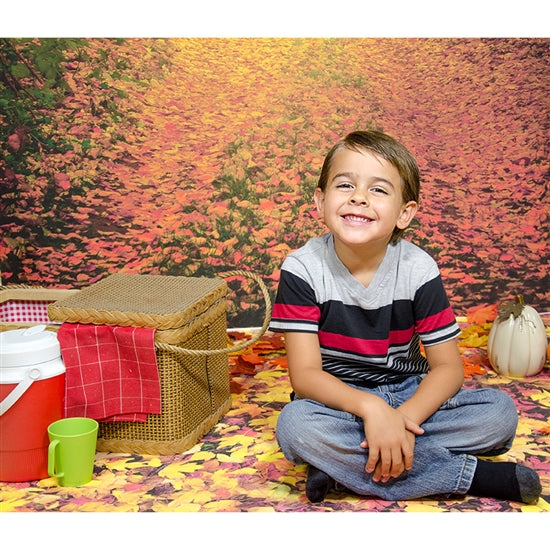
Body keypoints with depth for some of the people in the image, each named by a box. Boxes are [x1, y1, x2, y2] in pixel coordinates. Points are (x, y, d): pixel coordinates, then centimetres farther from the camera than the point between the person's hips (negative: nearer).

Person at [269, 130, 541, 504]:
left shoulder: (418, 269, -10)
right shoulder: (303, 269, -15)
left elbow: (448, 367, -10)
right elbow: (305, 374, -19)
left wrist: (403, 418, -30)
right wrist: (372, 408, -36)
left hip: (408, 396, 2)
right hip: (340, 402, -2)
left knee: (500, 411, -19)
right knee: (295, 424, -35)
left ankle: (344, 466, -23)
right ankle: (472, 475, -25)